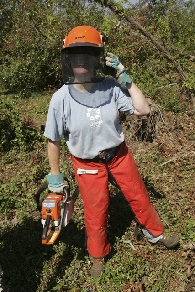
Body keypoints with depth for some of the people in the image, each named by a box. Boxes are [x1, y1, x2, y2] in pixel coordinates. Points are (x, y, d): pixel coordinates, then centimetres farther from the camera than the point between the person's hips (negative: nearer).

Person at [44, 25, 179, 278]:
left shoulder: (111, 87, -17)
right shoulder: (61, 99, -21)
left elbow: (143, 110, -14)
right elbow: (53, 140, -10)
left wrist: (125, 78, -20)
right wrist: (55, 176, -2)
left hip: (118, 154, 2)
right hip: (87, 163, -2)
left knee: (138, 196, 18)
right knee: (95, 212, 12)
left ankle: (155, 233, 48)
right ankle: (98, 256, 42)